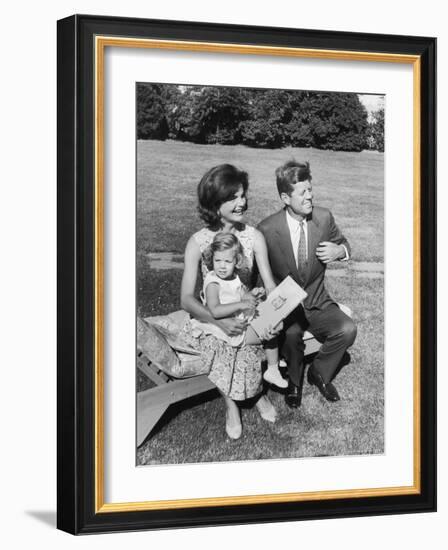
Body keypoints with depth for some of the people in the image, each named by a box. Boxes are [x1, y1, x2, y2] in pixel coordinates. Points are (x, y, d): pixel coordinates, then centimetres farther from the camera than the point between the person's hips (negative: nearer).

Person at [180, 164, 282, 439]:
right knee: (227, 343, -30)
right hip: (209, 318, -2)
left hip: (246, 312, 2)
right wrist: (220, 322, -31)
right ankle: (257, 393, -3)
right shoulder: (198, 242, -11)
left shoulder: (254, 236, -5)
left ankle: (232, 403, 0)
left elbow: (270, 285, -6)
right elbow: (187, 298, -14)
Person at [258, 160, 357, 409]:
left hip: (317, 302, 3)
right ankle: (294, 381, -2)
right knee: (291, 333, -34)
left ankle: (319, 372, 7)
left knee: (347, 329, -23)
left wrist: (339, 250, -10)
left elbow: (343, 242, 14)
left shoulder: (323, 217, -5)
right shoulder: (267, 229, -15)